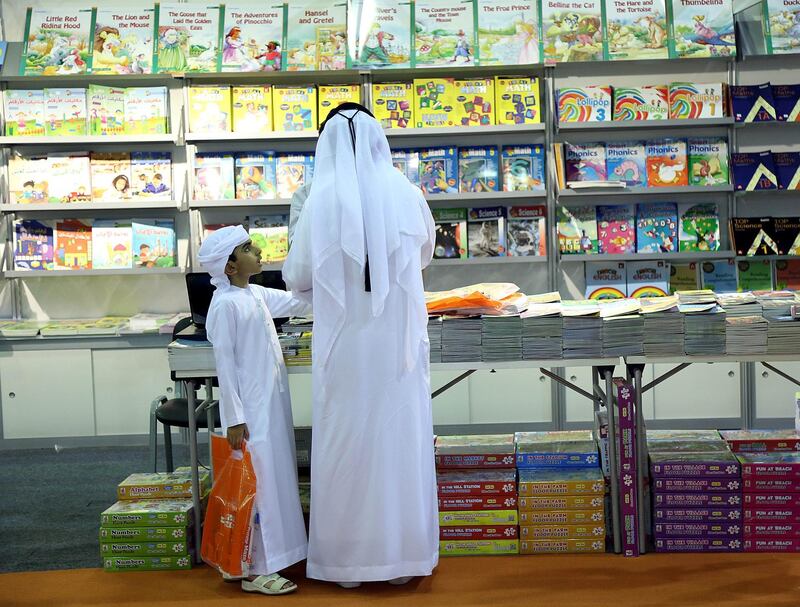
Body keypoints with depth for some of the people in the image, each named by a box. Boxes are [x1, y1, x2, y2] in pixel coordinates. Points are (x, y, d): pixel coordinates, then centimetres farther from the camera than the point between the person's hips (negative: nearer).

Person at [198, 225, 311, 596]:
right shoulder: (225, 304, -15)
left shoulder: (257, 295, 10)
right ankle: (254, 572, 7)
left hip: (271, 404, 9)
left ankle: (268, 557, 27)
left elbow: (297, 303, 25)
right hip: (250, 410, -9)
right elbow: (224, 362, -16)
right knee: (257, 484, -3)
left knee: (273, 479, 15)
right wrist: (234, 418, -18)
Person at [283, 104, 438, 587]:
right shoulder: (405, 193, 0)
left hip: (345, 346, -1)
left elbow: (297, 278, 2)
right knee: (400, 442, 9)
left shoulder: (321, 200, -7)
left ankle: (348, 561, 17)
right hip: (399, 343, 2)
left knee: (346, 445, 8)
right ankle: (403, 557, 18)